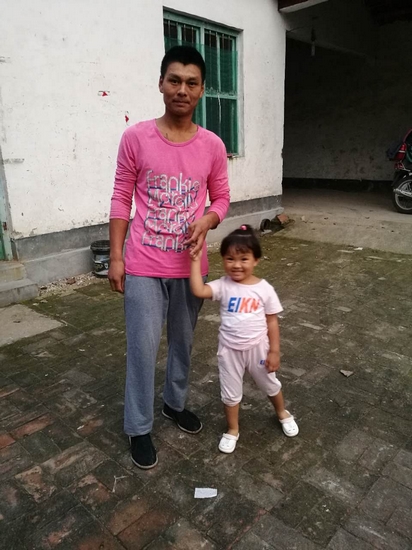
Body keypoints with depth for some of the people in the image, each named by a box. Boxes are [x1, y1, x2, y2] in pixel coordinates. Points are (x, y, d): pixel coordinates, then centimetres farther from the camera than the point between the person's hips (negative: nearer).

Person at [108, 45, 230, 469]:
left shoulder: (212, 146, 0)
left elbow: (221, 198, 8)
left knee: (183, 341, 17)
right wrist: (116, 257, -5)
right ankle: (138, 428, 22)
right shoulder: (136, 138, -5)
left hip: (190, 265, 3)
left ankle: (175, 402, 42)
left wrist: (206, 221, -14)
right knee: (143, 347, 1)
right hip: (144, 266, -2)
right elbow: (121, 199, -2)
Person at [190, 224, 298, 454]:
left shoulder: (264, 289, -13)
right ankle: (233, 430, 41)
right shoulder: (223, 286, -12)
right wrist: (196, 261, -29)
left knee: (270, 384, 23)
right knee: (230, 393, 16)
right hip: (230, 350, 0)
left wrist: (274, 351, -6)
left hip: (257, 348, 0)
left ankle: (283, 413, 54)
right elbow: (198, 290, -30)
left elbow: (272, 322, -6)